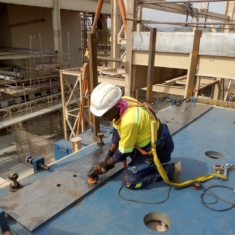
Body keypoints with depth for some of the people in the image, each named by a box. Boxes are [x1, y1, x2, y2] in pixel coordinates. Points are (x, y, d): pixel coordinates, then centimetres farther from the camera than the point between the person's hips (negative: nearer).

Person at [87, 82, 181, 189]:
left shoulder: (129, 121, -36)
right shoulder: (121, 103, -11)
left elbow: (123, 152, -19)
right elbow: (117, 133, 4)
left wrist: (106, 164, -4)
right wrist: (108, 157, 4)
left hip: (157, 148, -8)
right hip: (150, 139, 8)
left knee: (128, 180, -7)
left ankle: (169, 171, -1)